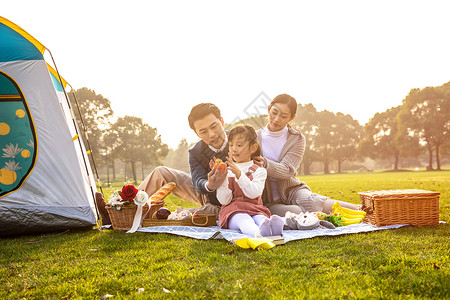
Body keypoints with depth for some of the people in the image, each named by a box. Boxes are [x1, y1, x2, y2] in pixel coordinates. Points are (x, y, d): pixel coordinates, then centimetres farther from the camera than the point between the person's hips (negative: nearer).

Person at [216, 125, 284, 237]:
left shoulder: (259, 171, 10)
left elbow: (254, 193, -11)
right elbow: (224, 201, 0)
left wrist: (238, 173, -20)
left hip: (255, 210, 1)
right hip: (233, 212, 0)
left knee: (261, 218, -34)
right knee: (244, 219, -35)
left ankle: (273, 227, -68)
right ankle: (259, 232, -68)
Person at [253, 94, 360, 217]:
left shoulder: (297, 139, 2)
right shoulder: (255, 138, 3)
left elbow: (287, 170, -13)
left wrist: (265, 164, -33)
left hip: (292, 190, 1)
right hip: (269, 201, -1)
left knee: (312, 203, -34)